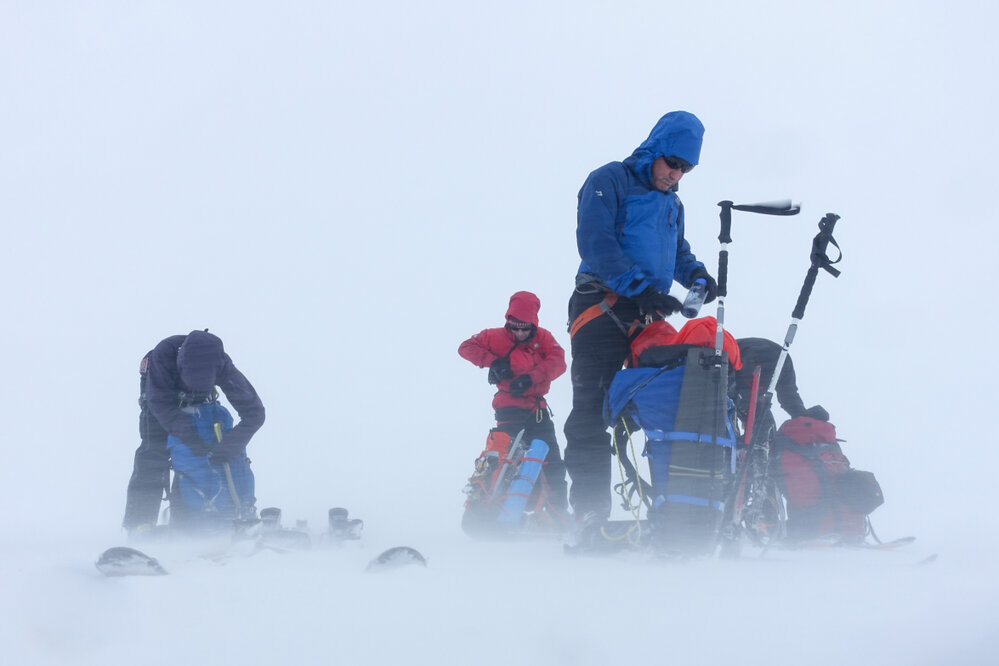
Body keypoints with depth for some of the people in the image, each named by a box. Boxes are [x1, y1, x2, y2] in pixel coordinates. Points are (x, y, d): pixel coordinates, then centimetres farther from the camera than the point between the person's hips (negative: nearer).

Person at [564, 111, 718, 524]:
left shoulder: (672, 204, 21)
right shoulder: (609, 183, -3)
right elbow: (595, 242, -15)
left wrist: (696, 274, 8)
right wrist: (640, 288, -23)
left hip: (649, 319, 7)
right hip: (603, 309, -7)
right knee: (592, 413, -10)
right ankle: (590, 514, -12)